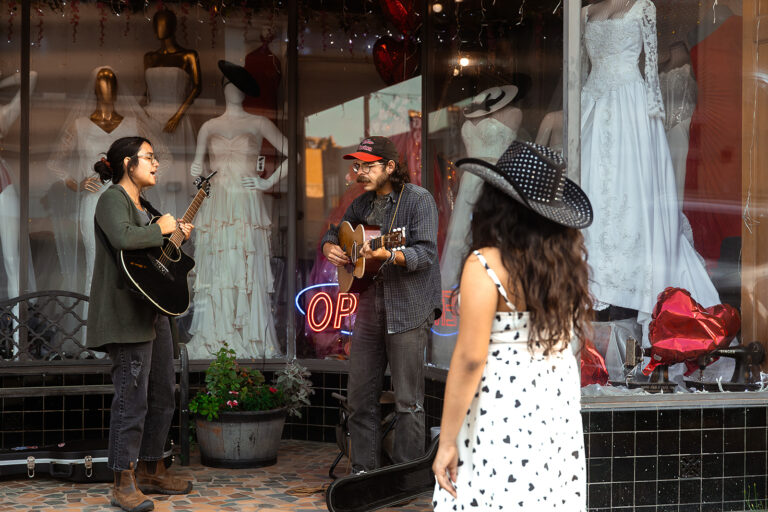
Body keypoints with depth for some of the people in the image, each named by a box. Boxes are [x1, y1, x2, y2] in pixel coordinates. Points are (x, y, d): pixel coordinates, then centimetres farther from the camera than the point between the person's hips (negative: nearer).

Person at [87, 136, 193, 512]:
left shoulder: (144, 205, 21)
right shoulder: (112, 200, -8)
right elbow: (123, 238, -28)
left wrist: (178, 236, 19)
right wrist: (161, 229, -15)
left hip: (154, 311, 10)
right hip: (127, 315, -10)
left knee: (162, 396, 13)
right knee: (132, 397, -10)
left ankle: (150, 471, 24)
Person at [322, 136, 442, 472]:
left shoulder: (418, 200, -8)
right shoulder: (362, 204, 13)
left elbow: (425, 253, -17)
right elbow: (333, 233, 28)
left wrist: (387, 255, -33)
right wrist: (330, 248, 5)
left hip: (408, 311, -7)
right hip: (369, 311, 7)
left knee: (408, 400, -2)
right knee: (360, 396, 9)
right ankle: (363, 471, 20)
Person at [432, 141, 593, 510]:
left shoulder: (486, 265, -17)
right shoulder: (564, 258, 1)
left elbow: (471, 358, -19)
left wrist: (447, 441, -13)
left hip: (502, 412, -7)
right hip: (559, 407, 7)